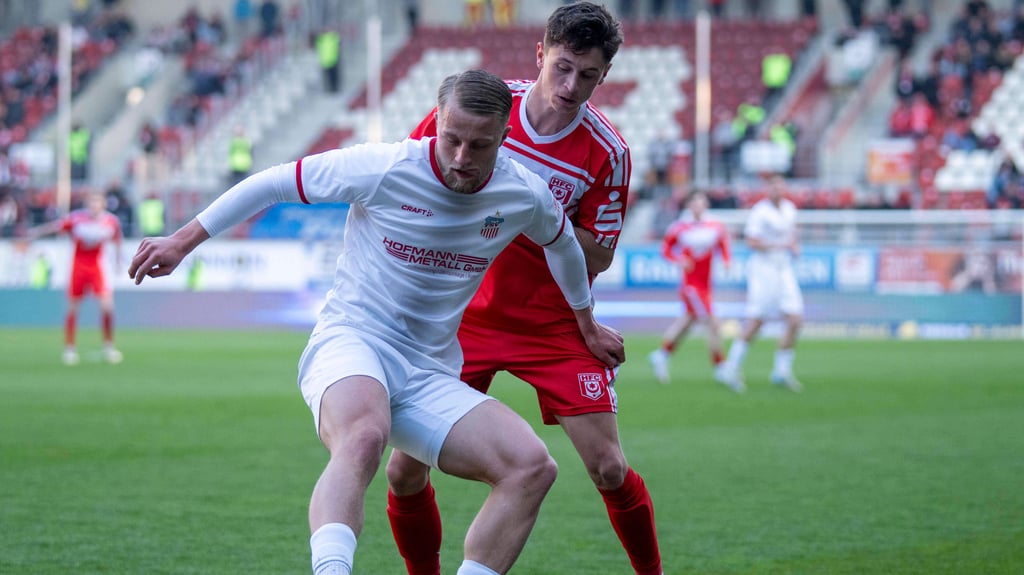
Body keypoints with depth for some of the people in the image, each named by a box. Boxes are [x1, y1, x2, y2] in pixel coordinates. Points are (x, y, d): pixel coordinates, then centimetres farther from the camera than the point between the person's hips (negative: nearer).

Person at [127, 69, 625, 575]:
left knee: (532, 467, -16)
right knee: (363, 439, -40)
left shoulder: (524, 197, 1)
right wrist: (183, 241, 4)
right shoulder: (384, 169, -11)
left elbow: (561, 240, 26)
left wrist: (586, 325, 40)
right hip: (350, 344, -5)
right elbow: (274, 183, 1)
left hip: (429, 376, 5)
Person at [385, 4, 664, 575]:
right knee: (405, 469, -5)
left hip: (554, 323, -1)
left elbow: (597, 257, -9)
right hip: (462, 313, 2)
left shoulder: (608, 152, -13)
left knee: (608, 468, -10)